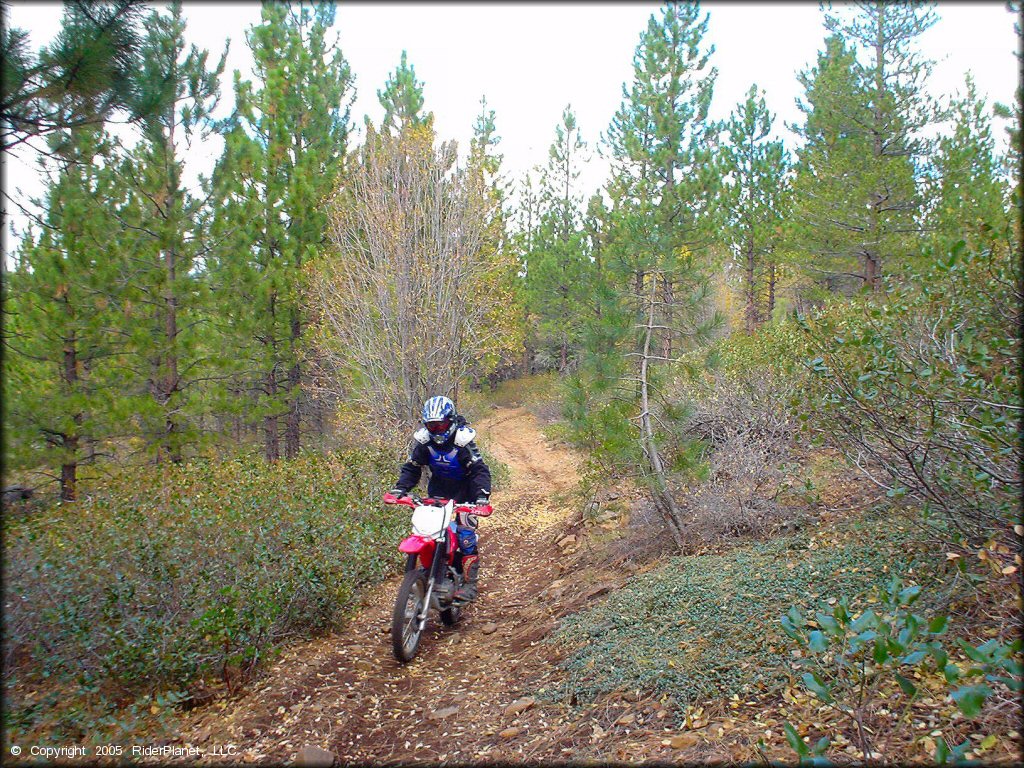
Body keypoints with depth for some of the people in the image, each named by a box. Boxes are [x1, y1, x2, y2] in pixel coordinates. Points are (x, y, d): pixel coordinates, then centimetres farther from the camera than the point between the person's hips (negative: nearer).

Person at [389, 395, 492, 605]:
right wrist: (400, 488, -18)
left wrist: (482, 495, -38)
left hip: (464, 489, -4)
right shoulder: (423, 440, -8)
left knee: (466, 536, -12)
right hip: (438, 489, 4)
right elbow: (412, 468, -1)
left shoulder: (462, 439, -22)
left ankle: (469, 584, -7)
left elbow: (480, 469, -25)